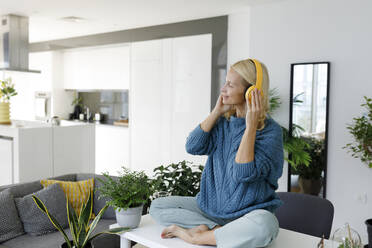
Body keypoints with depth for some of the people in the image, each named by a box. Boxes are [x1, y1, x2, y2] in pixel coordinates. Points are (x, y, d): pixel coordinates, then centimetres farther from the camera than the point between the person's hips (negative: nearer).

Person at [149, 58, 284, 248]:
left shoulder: (270, 130, -14)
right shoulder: (224, 120, 4)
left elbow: (243, 173, -25)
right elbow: (193, 147, -7)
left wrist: (251, 126, -25)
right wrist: (217, 111, -8)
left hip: (249, 212, -5)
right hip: (212, 206, 5)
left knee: (263, 225, -40)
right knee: (157, 206, -3)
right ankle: (216, 229, -15)